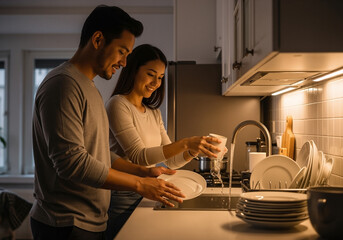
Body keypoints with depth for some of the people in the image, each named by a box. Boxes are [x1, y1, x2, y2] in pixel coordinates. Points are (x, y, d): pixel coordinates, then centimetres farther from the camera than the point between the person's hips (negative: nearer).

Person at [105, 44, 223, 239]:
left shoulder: (154, 113, 12)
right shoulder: (118, 105, -10)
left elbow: (171, 161, 8)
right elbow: (138, 156, -20)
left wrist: (195, 149, -11)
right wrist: (185, 143, -27)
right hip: (123, 198, -7)